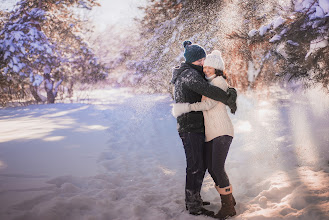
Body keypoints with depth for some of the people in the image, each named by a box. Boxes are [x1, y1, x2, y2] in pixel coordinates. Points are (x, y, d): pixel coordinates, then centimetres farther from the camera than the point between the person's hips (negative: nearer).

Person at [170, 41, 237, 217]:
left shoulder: (188, 74, 18)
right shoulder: (189, 74, -14)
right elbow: (206, 89, -31)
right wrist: (229, 99, -24)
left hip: (196, 127, 10)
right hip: (190, 128, -10)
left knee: (201, 164, 16)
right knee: (195, 167, -7)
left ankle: (192, 199, 24)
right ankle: (194, 207, -1)